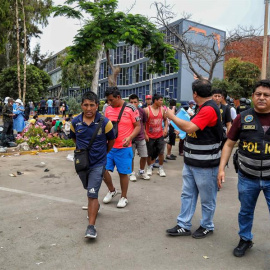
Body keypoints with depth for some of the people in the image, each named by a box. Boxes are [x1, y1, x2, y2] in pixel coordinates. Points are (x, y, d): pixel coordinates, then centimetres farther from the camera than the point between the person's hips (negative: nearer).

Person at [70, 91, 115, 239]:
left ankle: (91, 226, -7)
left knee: (92, 193, -13)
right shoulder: (75, 122, -6)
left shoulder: (104, 122, -15)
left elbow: (111, 140, 2)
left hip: (98, 163, -4)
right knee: (90, 190, 24)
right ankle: (94, 207, 53)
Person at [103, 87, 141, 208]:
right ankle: (112, 190, 30)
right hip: (108, 146, 4)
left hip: (124, 148, -4)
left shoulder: (130, 109, -9)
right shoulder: (108, 109, 5)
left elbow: (138, 126, -6)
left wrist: (129, 138, -22)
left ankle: (124, 197, 25)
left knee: (123, 173, 6)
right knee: (103, 170, 4)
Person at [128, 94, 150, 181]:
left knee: (144, 156, 7)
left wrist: (144, 132, 10)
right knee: (131, 157, 6)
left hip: (141, 138, 3)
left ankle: (141, 172, 29)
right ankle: (132, 173, 25)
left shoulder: (142, 111, -3)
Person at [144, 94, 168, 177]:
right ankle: (149, 167, 29)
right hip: (149, 136, -2)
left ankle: (161, 168, 18)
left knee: (161, 153, 1)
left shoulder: (162, 109, 0)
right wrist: (145, 134, -10)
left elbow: (165, 119, 16)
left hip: (160, 135, 3)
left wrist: (165, 128, 1)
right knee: (149, 154, 8)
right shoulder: (147, 110, -11)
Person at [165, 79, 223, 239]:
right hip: (191, 162, 10)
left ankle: (207, 227, 27)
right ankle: (184, 226, 22)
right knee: (187, 194, 13)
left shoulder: (209, 109, -20)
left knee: (207, 198, 9)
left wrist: (172, 116, -17)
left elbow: (190, 128, -29)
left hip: (205, 165, -9)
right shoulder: (203, 108, 13)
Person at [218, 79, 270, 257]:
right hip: (247, 177, 1)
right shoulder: (243, 118, -4)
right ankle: (245, 240, 39)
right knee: (246, 211, 17)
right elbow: (229, 144, 1)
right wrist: (221, 168, -5)